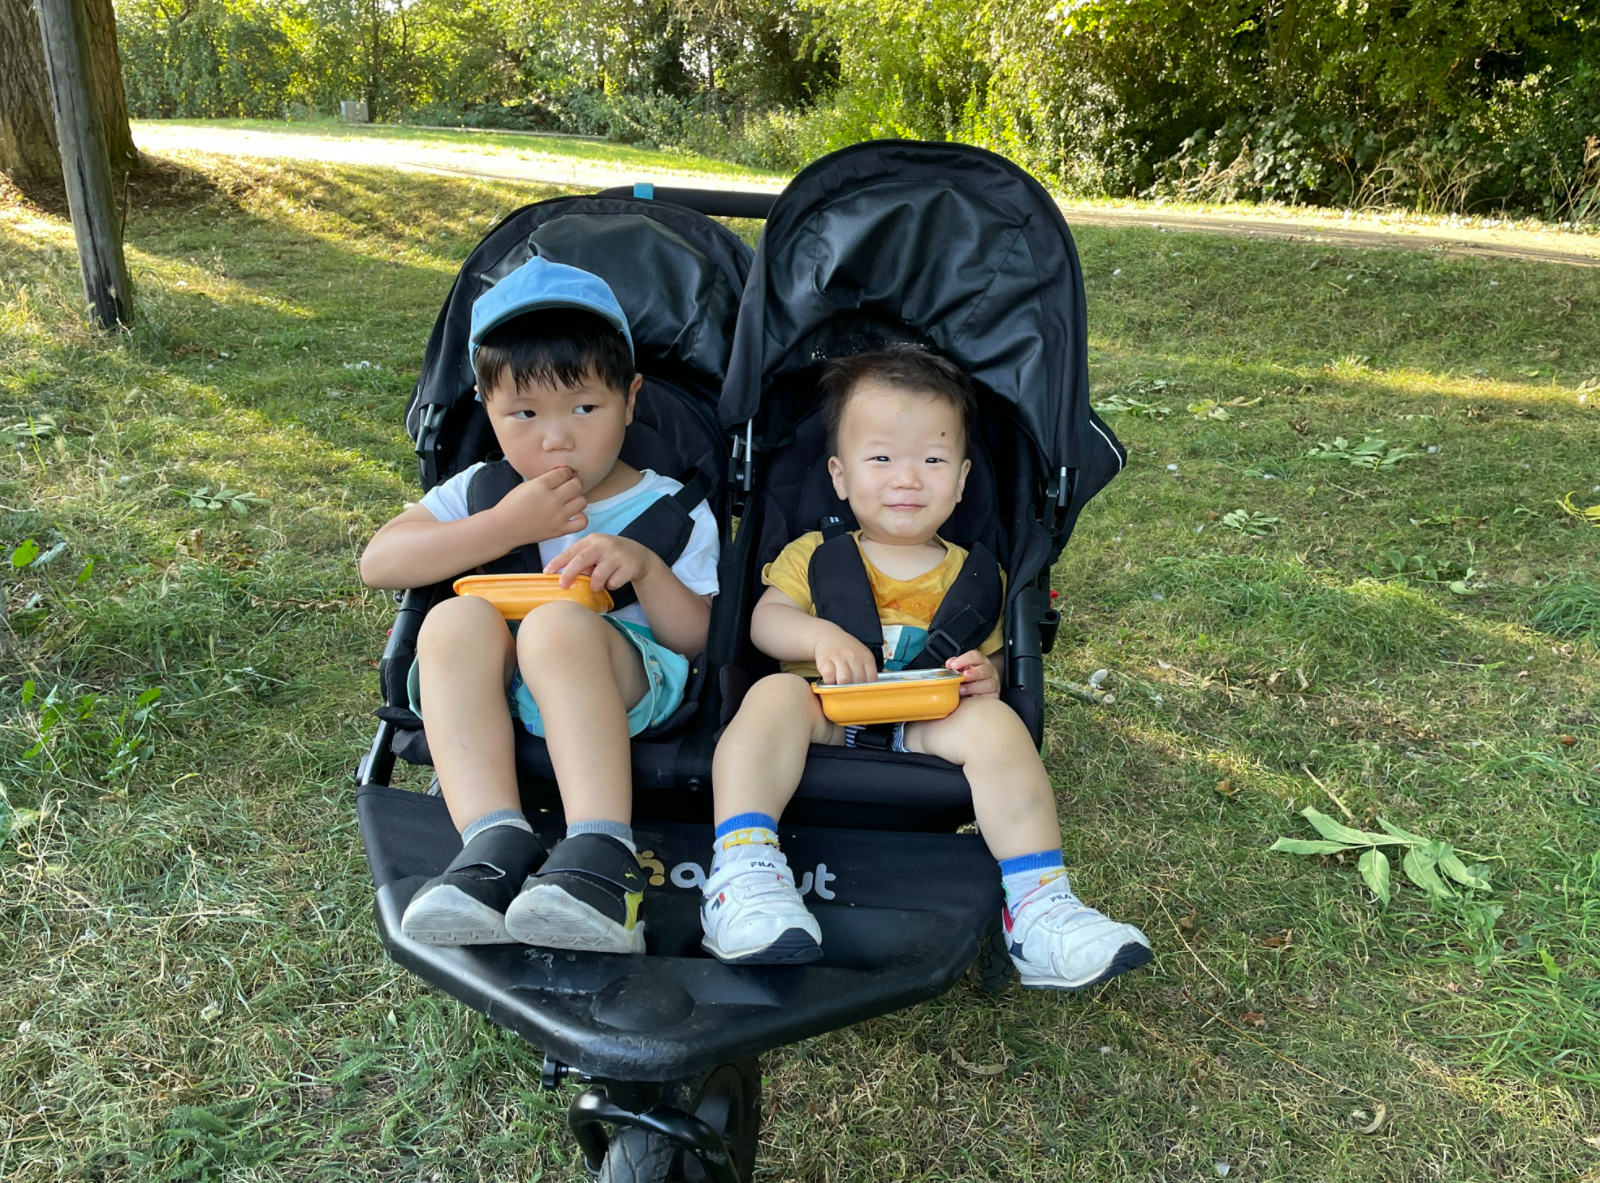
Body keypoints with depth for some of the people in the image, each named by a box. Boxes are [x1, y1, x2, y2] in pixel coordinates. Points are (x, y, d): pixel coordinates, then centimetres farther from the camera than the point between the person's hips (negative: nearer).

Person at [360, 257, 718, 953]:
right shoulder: (479, 493, 15)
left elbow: (695, 640, 3)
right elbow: (379, 564, 1)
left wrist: (645, 567, -15)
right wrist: (505, 527, -9)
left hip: (620, 693, -2)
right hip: (484, 703, 3)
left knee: (559, 625, -34)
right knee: (459, 620, -29)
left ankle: (598, 862, -43)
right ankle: (497, 845, -39)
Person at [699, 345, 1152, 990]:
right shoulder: (814, 555, 15)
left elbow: (991, 659, 18)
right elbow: (766, 619, 4)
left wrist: (984, 679, -8)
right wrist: (822, 635, -18)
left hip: (926, 733, 1)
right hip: (826, 723, 0)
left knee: (996, 721, -28)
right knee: (775, 694, -32)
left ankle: (1037, 903, -29)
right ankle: (741, 870, -41)